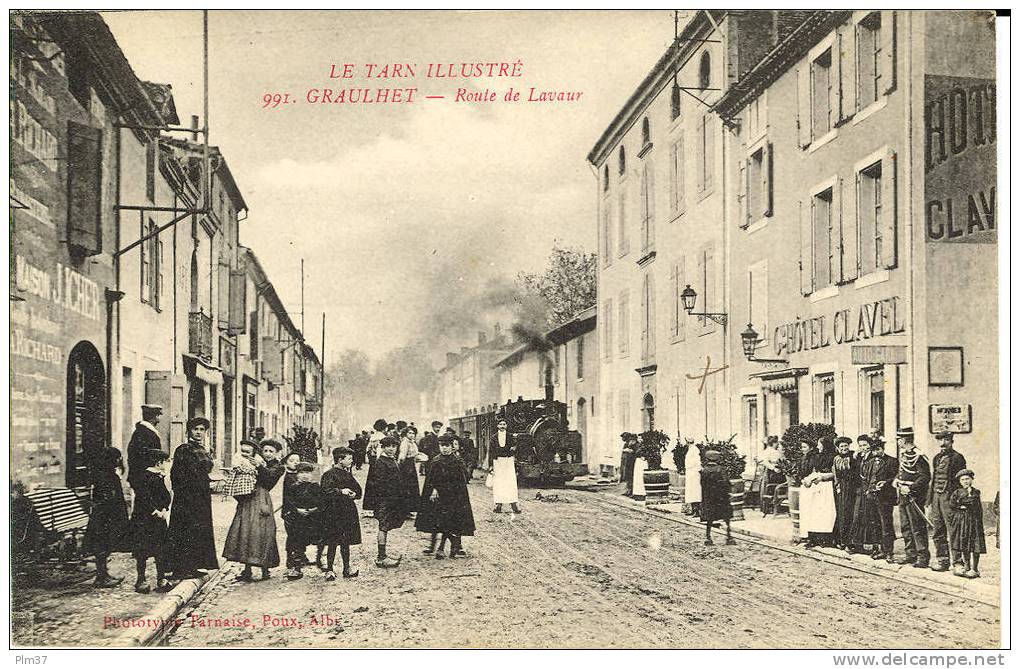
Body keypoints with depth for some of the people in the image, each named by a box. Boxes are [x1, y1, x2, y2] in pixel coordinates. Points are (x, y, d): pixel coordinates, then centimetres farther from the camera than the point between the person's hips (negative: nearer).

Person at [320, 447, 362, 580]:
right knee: (333, 542, -3)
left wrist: (354, 494, -1)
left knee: (346, 542, 10)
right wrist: (340, 491, -24)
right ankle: (329, 570, 5)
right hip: (334, 513, -7)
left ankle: (347, 568, 17)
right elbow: (325, 490, -20)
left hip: (348, 512, 7)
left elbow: (358, 489, 19)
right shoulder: (330, 474, -10)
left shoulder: (347, 474, 14)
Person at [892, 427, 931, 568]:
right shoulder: (903, 453, 11)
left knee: (917, 528, -5)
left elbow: (926, 476, -21)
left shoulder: (917, 456, -17)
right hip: (903, 496, 10)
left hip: (913, 497, -9)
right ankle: (910, 554, 22)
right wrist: (896, 479, 9)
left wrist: (910, 488, -23)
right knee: (905, 527, 14)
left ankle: (923, 557, 0)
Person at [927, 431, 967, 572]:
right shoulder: (936, 458, 17)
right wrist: (929, 503, 18)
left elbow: (961, 481, -8)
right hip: (936, 497, 7)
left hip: (949, 497, -7)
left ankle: (958, 562, -3)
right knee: (937, 532, 9)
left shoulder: (957, 457, -4)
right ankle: (942, 561, 16)